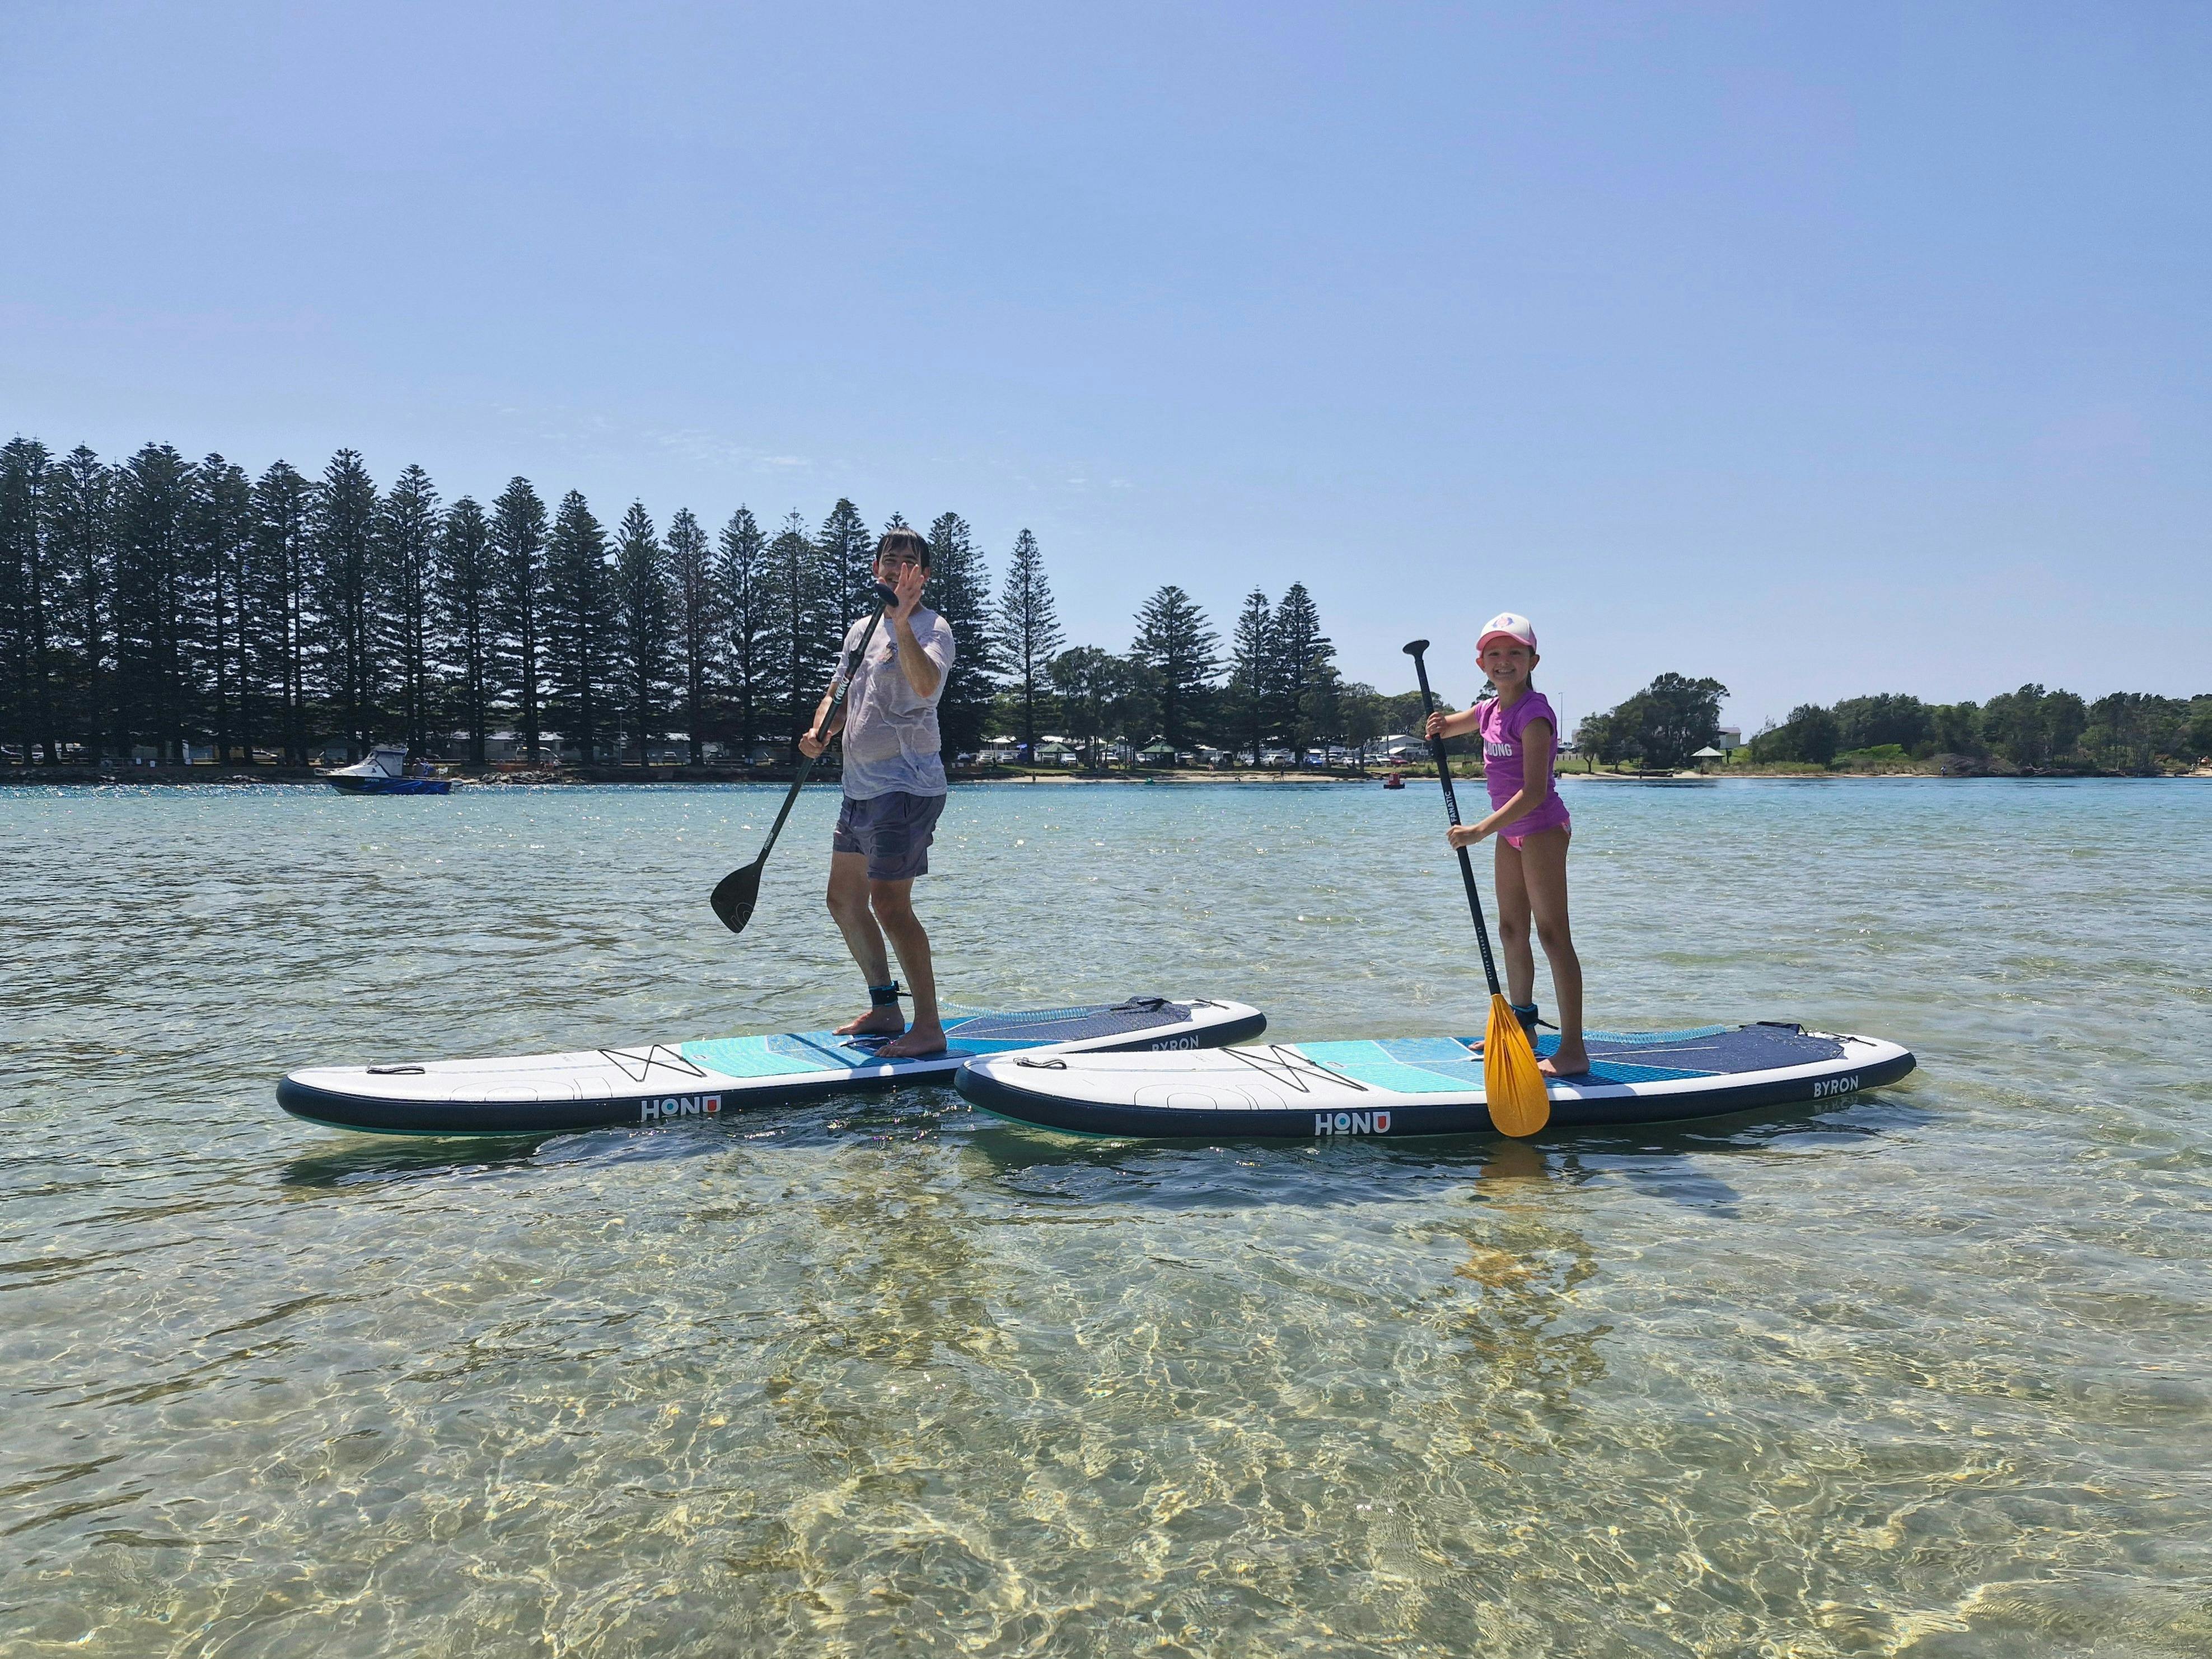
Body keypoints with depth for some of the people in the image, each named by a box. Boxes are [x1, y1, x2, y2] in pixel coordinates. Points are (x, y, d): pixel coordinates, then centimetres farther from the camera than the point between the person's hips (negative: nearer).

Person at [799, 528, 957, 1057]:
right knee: (844, 900, 14)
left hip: (905, 785, -9)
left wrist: (902, 622, -35)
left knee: (889, 904, -15)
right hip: (860, 785, 9)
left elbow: (926, 685, -28)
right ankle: (885, 1010, 26)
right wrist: (820, 731, 1)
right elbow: (838, 693, 21)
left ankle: (929, 1027, -8)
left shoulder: (932, 628, -8)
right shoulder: (861, 630, 17)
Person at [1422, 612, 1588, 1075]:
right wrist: (1439, 725, 1)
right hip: (1510, 831, 9)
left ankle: (1573, 1048, -12)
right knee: (1512, 931, 15)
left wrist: (1480, 831, -30)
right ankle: (1522, 1026, 28)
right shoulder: (1489, 711, 9)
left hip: (1541, 827, -9)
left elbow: (1534, 792, -25)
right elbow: (1442, 729, 27)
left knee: (1552, 933, -12)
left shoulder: (1533, 713, -18)